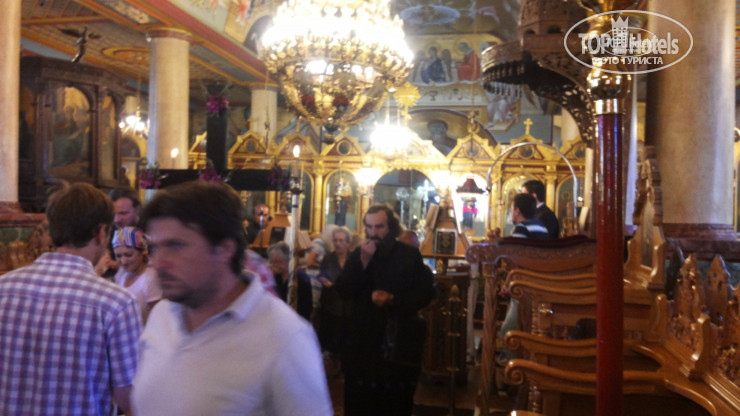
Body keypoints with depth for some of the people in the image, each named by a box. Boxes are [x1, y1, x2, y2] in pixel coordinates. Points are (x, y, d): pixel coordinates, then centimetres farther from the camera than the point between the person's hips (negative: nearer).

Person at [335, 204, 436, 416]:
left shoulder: (410, 255, -1)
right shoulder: (357, 255, 6)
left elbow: (426, 293, -4)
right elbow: (343, 291, -4)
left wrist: (393, 299, -15)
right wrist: (363, 261, -15)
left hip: (399, 343, -2)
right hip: (363, 341, 2)